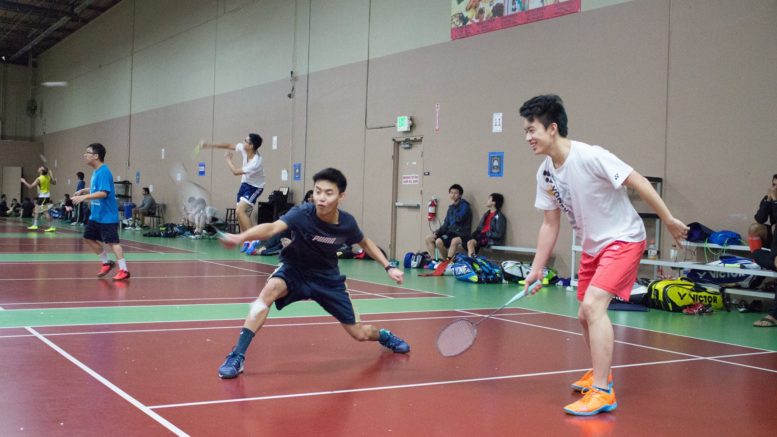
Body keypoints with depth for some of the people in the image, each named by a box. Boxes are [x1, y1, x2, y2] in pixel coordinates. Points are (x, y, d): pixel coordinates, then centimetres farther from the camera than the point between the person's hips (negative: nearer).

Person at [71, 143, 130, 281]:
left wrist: (85, 197, -31)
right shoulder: (96, 172, 10)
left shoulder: (104, 172, -18)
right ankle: (107, 262, 25)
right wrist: (83, 191, 11)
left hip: (107, 216, -10)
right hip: (96, 215, 10)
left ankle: (124, 270, -8)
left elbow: (103, 193, -28)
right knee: (89, 238, 14)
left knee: (112, 242, -10)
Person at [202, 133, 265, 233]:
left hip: (255, 187, -8)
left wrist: (228, 159, -10)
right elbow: (229, 146, 6)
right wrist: (211, 145, 3)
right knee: (241, 213, 10)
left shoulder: (256, 162, -33)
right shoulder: (244, 148, -12)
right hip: (245, 184, 8)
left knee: (239, 210, -24)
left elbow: (235, 172, -24)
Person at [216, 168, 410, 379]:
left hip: (328, 279, 2)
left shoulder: (347, 223, -18)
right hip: (295, 271, -2)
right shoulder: (302, 214, -29)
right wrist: (242, 236, -66)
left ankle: (384, 335, 46)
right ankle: (237, 356, -30)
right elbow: (272, 228, -48)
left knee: (360, 334, 6)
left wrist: (389, 267, 0)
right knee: (270, 289, -37)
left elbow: (365, 243, 6)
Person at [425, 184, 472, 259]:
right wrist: (437, 232, 1)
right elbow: (446, 224, 17)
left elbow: (458, 218, -24)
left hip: (462, 235, -8)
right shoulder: (451, 207, 15)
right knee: (429, 239, 0)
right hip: (451, 233, 8)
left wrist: (452, 206, -12)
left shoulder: (464, 205, -8)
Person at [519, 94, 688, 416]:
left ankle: (602, 392, -17)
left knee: (593, 305, -23)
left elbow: (638, 182, -21)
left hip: (623, 239, -8)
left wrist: (669, 220, -22)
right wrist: (536, 269, 4)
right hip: (592, 246, 8)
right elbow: (550, 223, 5)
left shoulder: (590, 157, -25)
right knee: (585, 316, 14)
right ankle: (600, 372, 39)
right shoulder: (545, 173, -2)